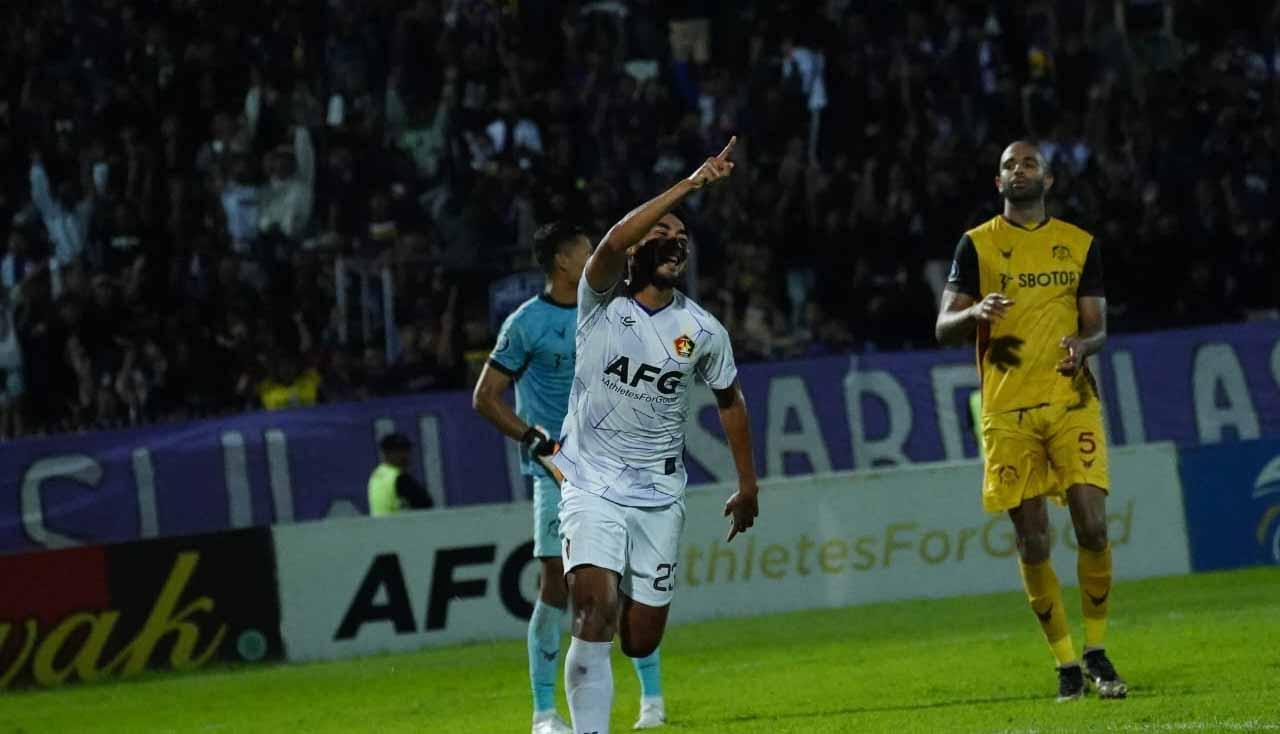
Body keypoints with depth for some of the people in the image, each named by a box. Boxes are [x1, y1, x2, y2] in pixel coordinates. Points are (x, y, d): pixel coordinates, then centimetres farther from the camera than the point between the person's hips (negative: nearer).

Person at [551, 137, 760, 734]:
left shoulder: (703, 331, 1)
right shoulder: (602, 303, -8)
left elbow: (729, 399, 18)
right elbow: (614, 242, -29)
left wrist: (748, 487, 22)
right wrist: (690, 185, -31)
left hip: (660, 497, 3)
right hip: (592, 488, -3)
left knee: (641, 640, 4)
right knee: (596, 612, -23)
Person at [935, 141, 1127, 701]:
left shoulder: (1080, 245, 11)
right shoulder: (976, 245, 6)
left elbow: (1097, 327, 13)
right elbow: (943, 328, 3)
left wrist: (1082, 345, -11)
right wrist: (976, 312, -20)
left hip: (1071, 402, 1)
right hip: (1008, 412, -1)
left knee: (1092, 526, -11)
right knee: (1032, 542, -2)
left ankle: (1096, 653, 5)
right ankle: (1066, 665, 9)